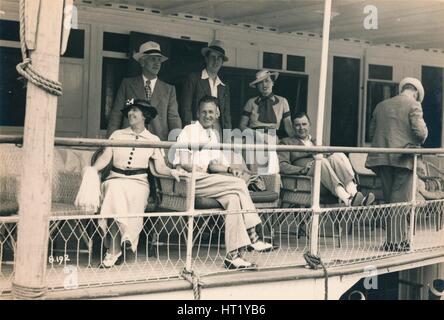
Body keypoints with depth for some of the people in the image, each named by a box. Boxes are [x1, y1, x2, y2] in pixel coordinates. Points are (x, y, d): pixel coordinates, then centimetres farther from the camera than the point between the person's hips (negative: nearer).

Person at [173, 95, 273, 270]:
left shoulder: (214, 134, 22)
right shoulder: (189, 131, 0)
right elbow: (182, 165, -8)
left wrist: (229, 168, 1)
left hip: (207, 180, 7)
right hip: (191, 182, -7)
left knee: (233, 198, -24)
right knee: (239, 184, -22)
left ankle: (233, 255, -28)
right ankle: (252, 237, -19)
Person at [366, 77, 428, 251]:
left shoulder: (381, 105, 13)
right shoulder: (413, 105, -4)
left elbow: (371, 132, 14)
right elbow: (420, 132, -13)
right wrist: (419, 142, 7)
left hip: (382, 157, 5)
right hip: (403, 158, -5)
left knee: (390, 199, 13)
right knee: (401, 199, 0)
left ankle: (393, 238, 18)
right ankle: (397, 241, -1)